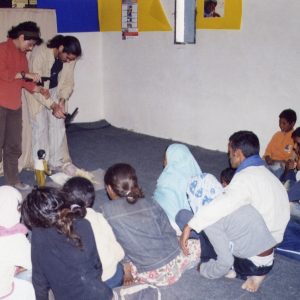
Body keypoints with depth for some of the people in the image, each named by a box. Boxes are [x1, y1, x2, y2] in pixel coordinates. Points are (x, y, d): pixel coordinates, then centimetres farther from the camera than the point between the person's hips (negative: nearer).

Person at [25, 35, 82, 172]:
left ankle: (57, 162, 11)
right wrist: (52, 105, -36)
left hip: (55, 91, 5)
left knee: (58, 126, 2)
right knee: (41, 127, -6)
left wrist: (63, 99, -23)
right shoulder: (40, 53, -33)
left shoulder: (70, 58, -16)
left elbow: (68, 82, -5)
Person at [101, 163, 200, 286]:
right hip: (173, 264, 2)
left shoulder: (106, 212, -10)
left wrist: (127, 271, 6)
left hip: (150, 275, -2)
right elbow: (169, 233, 5)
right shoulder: (151, 204, -1)